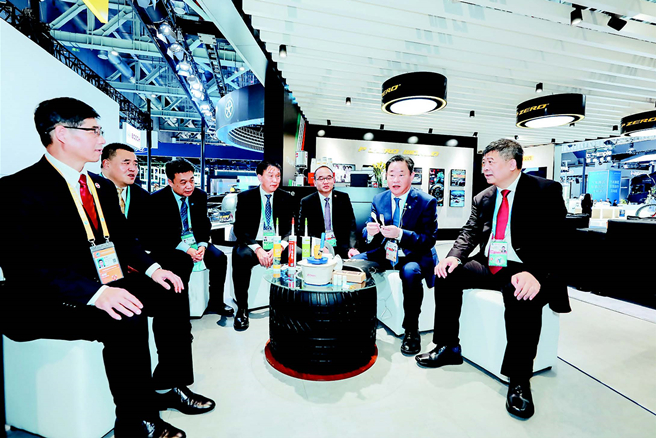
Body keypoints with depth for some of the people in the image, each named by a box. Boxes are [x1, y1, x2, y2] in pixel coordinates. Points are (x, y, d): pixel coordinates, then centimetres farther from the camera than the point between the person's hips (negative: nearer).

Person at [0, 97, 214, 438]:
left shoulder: (103, 187, 12)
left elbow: (122, 238, 15)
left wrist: (152, 268, -2)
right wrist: (95, 293, -35)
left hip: (102, 284, 9)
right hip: (43, 303, -8)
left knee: (170, 292, -3)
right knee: (126, 319, -31)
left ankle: (169, 386, 9)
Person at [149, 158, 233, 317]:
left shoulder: (200, 195, 2)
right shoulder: (157, 199, -10)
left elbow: (204, 224, 8)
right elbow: (158, 234, -12)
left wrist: (202, 245, -12)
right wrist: (185, 249, -23)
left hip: (195, 242, 4)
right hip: (169, 246, -4)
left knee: (219, 257, -19)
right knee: (185, 262, -33)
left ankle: (216, 302, -2)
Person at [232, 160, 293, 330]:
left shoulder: (286, 198, 7)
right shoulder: (245, 197, 1)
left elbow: (289, 228, 2)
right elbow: (239, 229, -6)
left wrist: (280, 246, -19)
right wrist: (257, 249, -23)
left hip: (278, 245, 2)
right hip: (252, 244, -1)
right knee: (241, 256, -34)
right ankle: (242, 309, -18)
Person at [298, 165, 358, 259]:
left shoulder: (343, 198, 8)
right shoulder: (306, 202, 4)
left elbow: (351, 225, 3)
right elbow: (302, 231, -2)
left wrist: (352, 248, -15)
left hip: (341, 249, 2)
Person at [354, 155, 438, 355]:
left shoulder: (426, 202, -6)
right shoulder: (378, 200, 6)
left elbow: (429, 239, -13)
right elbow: (367, 233, 5)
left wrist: (400, 234, -29)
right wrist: (370, 231, -21)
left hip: (413, 256, -4)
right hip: (384, 253, 5)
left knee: (410, 272, -35)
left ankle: (411, 331, -14)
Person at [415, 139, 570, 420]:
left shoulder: (546, 191, -4)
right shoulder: (483, 198, 14)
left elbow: (555, 238, -15)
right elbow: (470, 232, 10)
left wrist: (534, 273, -32)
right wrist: (454, 256, -11)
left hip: (523, 271, -5)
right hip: (488, 266, 6)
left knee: (523, 297, -36)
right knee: (447, 275, -15)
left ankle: (519, 379, -16)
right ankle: (448, 347, 0)